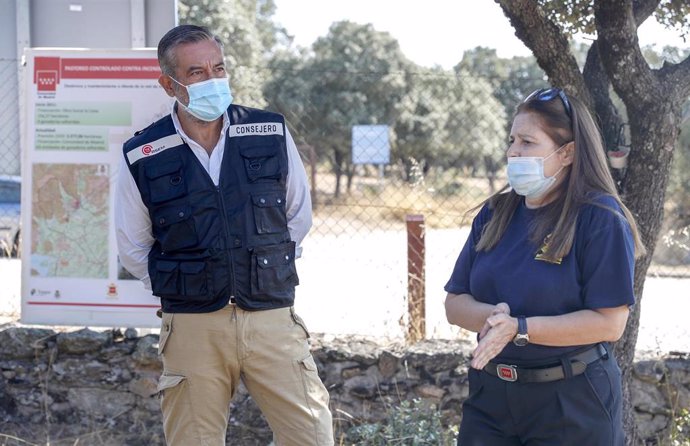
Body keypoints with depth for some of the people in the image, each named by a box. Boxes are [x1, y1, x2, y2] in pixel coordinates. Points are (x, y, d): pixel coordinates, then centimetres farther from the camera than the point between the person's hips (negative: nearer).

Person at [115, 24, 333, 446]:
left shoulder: (271, 133, 0)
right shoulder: (143, 159, -3)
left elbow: (299, 214, 14)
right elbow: (134, 249, 11)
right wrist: (181, 287, 7)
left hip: (272, 319, 1)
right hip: (192, 327, 0)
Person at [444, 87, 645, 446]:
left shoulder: (600, 219, -12)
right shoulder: (494, 214, 6)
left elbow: (610, 322, -18)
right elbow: (455, 303, 6)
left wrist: (518, 328, -24)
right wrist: (492, 317, -17)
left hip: (571, 404, -5)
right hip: (490, 396, 5)